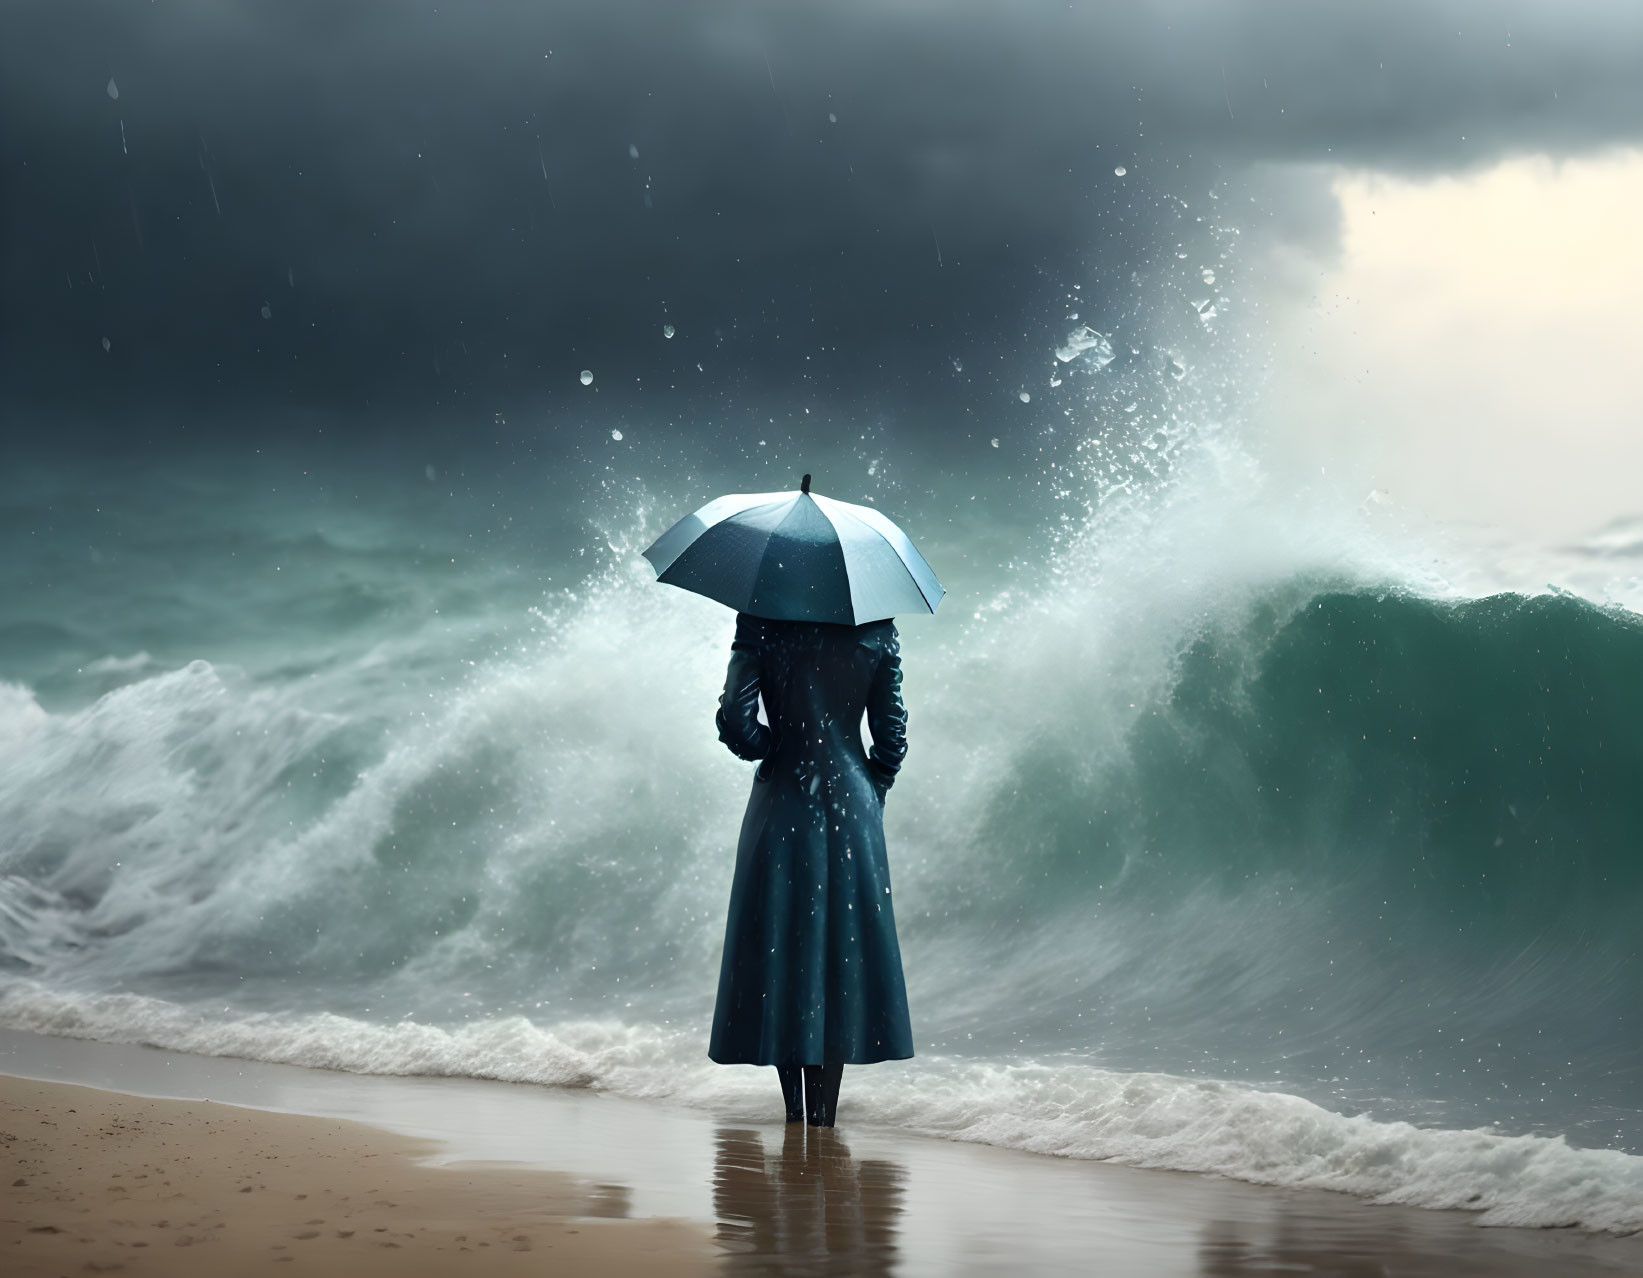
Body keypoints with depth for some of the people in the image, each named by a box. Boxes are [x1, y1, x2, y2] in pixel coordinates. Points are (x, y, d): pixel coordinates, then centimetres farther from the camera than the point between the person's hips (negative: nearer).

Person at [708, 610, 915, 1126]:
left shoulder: (760, 624, -7)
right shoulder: (876, 629, -1)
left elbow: (736, 721, -12)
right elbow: (892, 733, 2)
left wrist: (774, 747, 9)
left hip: (781, 807, -1)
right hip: (852, 808, 1)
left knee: (780, 946, 9)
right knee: (842, 948, 7)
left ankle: (795, 1114, 12)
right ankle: (824, 1116, 4)